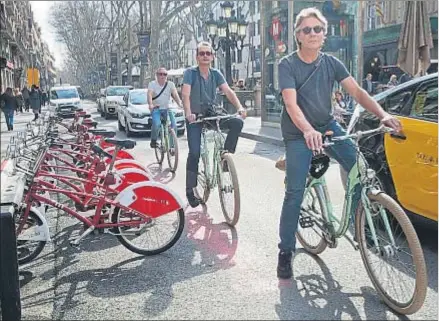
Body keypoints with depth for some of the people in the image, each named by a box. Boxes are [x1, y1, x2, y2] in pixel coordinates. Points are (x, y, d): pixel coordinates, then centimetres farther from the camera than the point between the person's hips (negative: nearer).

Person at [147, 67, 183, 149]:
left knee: (174, 126, -15)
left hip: (166, 108, 3)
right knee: (156, 124, -28)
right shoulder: (152, 84, -3)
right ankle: (153, 141, -2)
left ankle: (171, 146, -2)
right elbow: (149, 94, -19)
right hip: (155, 108, -3)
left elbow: (175, 94, -11)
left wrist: (180, 103, -31)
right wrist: (151, 104, -39)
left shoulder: (170, 84, 2)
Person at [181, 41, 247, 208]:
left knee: (237, 123, -20)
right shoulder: (190, 72, -8)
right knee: (194, 152, -13)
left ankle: (226, 155, -5)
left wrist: (239, 107, -26)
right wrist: (188, 113, -40)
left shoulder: (216, 74, 3)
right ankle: (190, 190, -2)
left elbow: (228, 91, -9)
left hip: (211, 114, 4)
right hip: (195, 117, -4)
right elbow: (185, 94, -22)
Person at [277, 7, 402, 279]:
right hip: (299, 133, -4)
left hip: (328, 126, 4)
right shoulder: (287, 65, -10)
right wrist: (308, 131, -41)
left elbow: (357, 91, -6)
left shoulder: (332, 63, 2)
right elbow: (291, 104, -22)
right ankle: (286, 251, 4)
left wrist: (383, 115, -22)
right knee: (295, 192, -9)